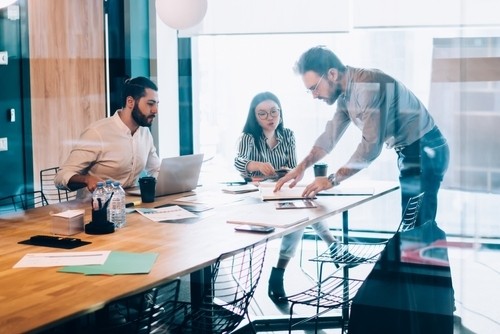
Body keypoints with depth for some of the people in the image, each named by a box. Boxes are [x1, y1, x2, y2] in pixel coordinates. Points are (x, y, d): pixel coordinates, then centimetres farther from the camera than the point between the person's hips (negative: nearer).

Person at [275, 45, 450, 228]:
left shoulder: (369, 86, -25)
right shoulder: (346, 94, 5)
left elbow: (370, 146, -26)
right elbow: (330, 136, 14)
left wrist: (332, 180, -20)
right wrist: (301, 167, 4)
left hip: (424, 150, -9)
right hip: (409, 152, 9)